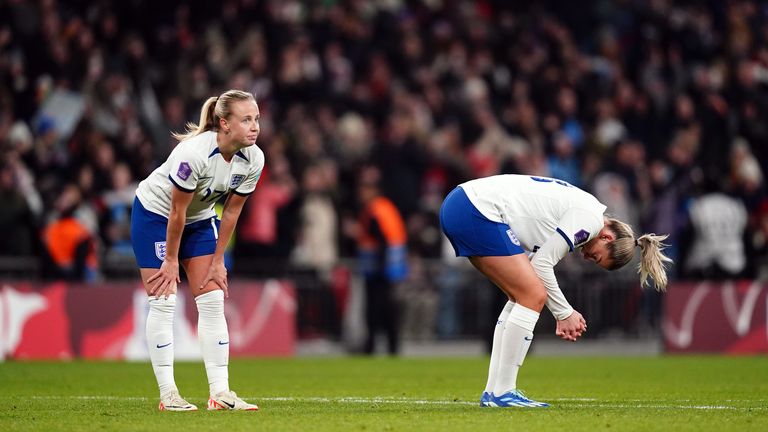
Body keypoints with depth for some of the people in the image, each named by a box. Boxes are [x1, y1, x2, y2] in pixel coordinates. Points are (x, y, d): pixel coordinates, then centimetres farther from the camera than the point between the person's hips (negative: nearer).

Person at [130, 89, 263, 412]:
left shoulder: (254, 159, -18)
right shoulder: (193, 153, -35)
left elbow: (231, 211, -6)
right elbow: (176, 212, -25)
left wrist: (218, 261, -3)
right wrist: (171, 260, -16)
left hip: (200, 219, 6)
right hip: (154, 213, -6)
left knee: (213, 301, -3)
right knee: (163, 302, -7)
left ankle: (220, 392, -4)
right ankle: (167, 394, -4)